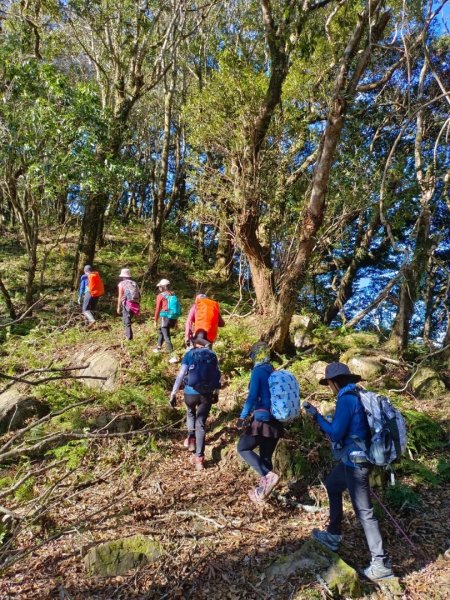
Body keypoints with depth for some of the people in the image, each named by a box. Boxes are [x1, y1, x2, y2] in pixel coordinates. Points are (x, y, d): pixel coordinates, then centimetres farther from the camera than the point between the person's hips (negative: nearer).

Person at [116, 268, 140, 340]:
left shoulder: (121, 284, 3)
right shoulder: (134, 283, 16)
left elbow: (120, 297, -2)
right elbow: (138, 295, 12)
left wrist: (118, 307, 4)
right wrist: (138, 308, 17)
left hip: (127, 304, -5)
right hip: (135, 304, 5)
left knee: (127, 322, 0)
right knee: (127, 320, 24)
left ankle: (129, 338, -3)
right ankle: (128, 335, 24)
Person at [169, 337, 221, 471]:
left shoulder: (189, 354, 2)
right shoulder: (212, 355, 9)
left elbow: (181, 375, -6)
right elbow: (217, 375, 11)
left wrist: (173, 393, -5)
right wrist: (216, 393, 21)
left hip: (191, 392, -1)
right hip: (207, 393, 1)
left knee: (190, 412, 32)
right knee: (201, 424, 6)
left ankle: (191, 436, 18)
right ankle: (199, 457, -2)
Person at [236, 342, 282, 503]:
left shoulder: (258, 371, -10)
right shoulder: (273, 372, 13)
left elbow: (252, 396, -17)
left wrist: (242, 417, -12)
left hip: (262, 420, -7)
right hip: (275, 421, 8)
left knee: (243, 448, 7)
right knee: (265, 456, 15)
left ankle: (268, 476, -9)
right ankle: (263, 488, 19)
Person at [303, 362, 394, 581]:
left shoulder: (347, 399, -20)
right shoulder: (356, 395, 7)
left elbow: (336, 433, -19)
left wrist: (316, 415, -9)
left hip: (355, 461, -10)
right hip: (353, 458, 10)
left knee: (363, 511, -1)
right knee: (332, 486, 26)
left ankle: (381, 563, 8)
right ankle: (333, 536, 37)